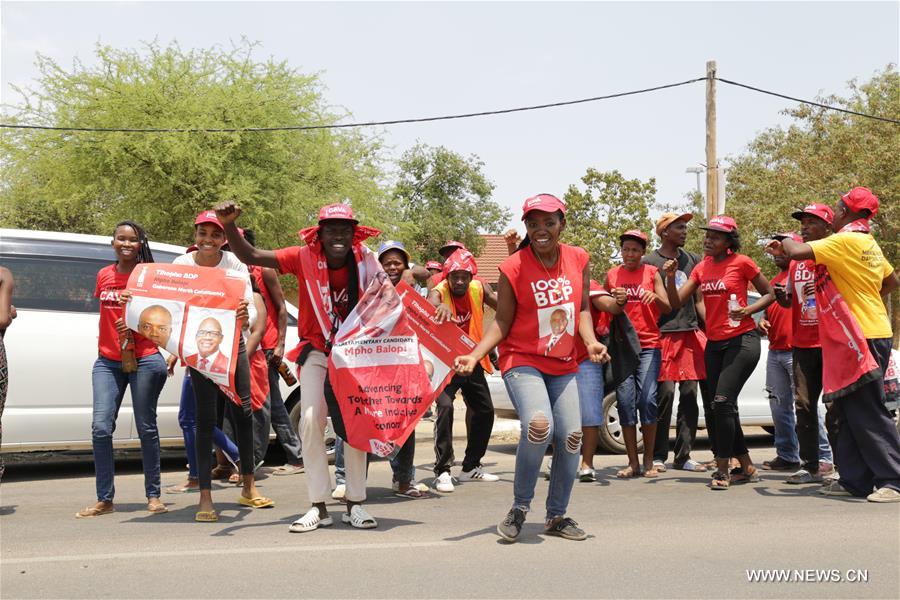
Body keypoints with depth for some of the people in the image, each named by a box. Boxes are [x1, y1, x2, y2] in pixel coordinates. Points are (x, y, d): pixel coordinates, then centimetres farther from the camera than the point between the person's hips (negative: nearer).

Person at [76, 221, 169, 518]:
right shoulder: (104, 275, 12)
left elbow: (161, 315, -2)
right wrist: (104, 346, 13)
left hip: (144, 359, -4)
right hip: (107, 362, 4)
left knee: (146, 428, 2)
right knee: (101, 428, -6)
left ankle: (153, 495, 13)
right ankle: (104, 499, 2)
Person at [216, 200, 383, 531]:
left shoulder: (365, 260, -10)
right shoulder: (305, 258, -14)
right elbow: (251, 256, -18)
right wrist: (228, 225, -33)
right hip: (317, 351, -1)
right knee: (311, 420, -9)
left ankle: (354, 504, 14)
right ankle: (318, 506, 2)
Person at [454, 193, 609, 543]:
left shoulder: (579, 260, 1)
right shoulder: (513, 268, -10)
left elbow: (582, 308, 9)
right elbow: (502, 321, -6)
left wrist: (590, 342, -8)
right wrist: (475, 356, -18)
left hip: (563, 365, 5)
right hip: (522, 360, -5)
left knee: (571, 438, 0)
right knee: (539, 426, -26)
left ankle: (557, 516, 22)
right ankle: (520, 506, -3)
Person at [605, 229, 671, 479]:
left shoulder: (652, 273, 7)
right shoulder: (612, 275, 11)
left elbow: (668, 308, 1)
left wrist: (655, 297, -20)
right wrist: (616, 302, -6)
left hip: (649, 345, -1)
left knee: (647, 399, -11)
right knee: (625, 401, -3)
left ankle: (649, 461, 0)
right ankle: (633, 462, 4)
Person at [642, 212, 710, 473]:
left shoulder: (692, 260, 16)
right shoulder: (649, 262, 2)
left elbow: (699, 300, 18)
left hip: (690, 333, 5)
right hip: (663, 334, -5)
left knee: (690, 395, 3)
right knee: (665, 393, -7)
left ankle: (683, 456, 12)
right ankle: (658, 456, 3)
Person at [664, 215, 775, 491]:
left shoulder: (741, 262, -5)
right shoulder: (702, 267, 10)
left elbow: (769, 293, 2)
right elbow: (676, 302, 5)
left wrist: (747, 310, -16)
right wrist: (670, 278, -12)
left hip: (742, 340, -7)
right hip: (714, 343, 7)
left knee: (723, 402, -16)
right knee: (724, 407, 9)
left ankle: (722, 469, -7)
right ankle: (747, 468, 22)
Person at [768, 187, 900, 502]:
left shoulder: (845, 241, -15)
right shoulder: (868, 243, 14)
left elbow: (797, 252, -23)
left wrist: (786, 243, -2)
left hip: (862, 337, -10)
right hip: (870, 332, 10)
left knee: (867, 412, -8)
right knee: (850, 410, 11)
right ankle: (856, 480, 15)